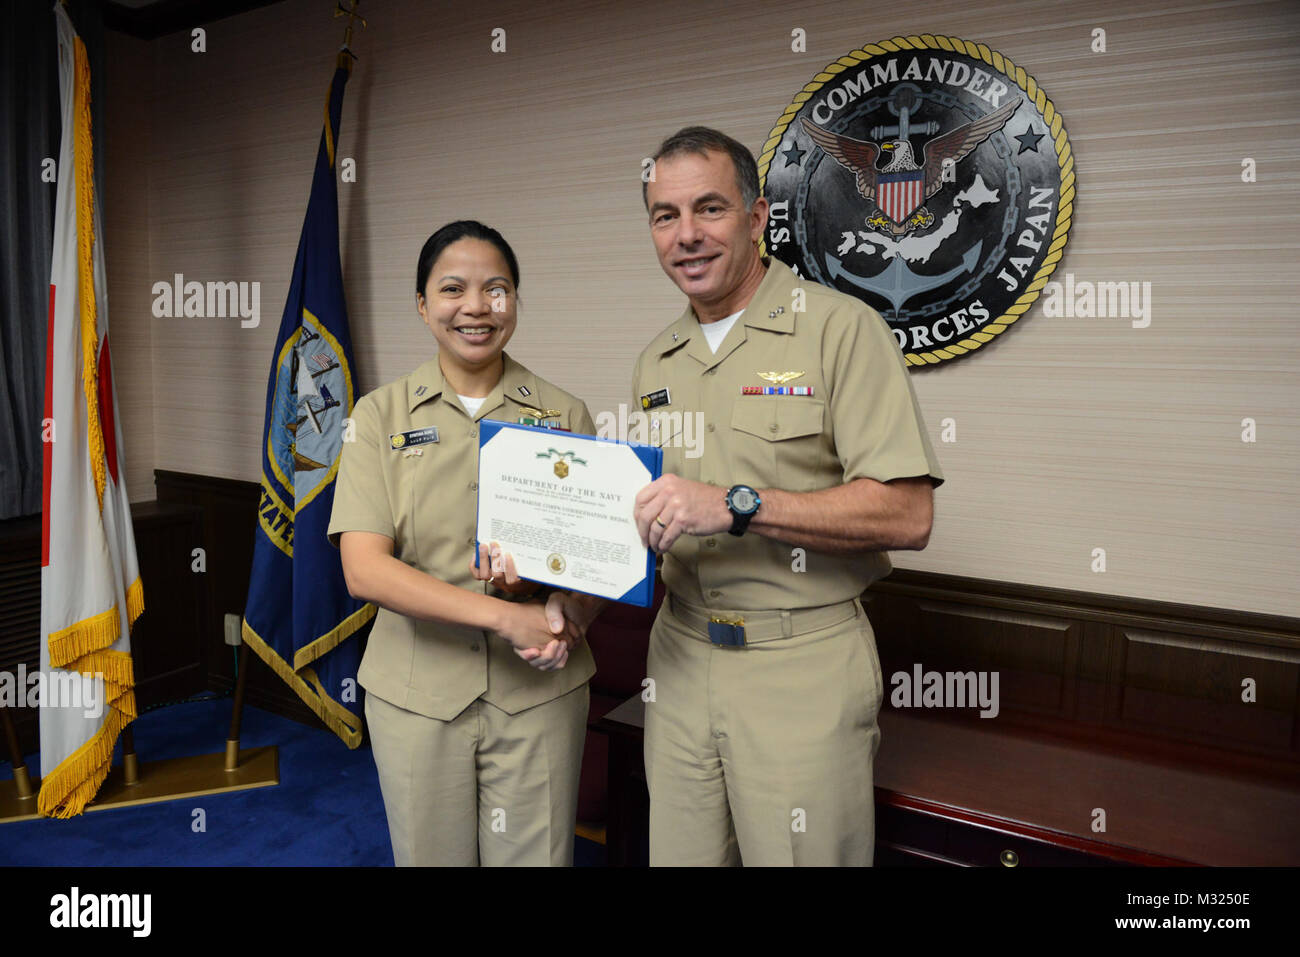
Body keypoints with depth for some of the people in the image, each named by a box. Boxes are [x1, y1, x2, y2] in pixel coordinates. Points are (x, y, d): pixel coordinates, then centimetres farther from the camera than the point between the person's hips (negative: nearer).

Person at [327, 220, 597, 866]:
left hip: (539, 689, 1)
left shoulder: (562, 414, 1)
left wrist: (551, 592, -22)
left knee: (536, 854, 12)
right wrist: (506, 616, -21)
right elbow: (364, 569, -12)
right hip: (416, 689, 0)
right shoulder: (381, 415, -1)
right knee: (429, 854, 16)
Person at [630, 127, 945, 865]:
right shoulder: (656, 362, 10)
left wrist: (736, 505, -25)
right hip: (682, 657, 6)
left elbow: (907, 515, -18)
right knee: (681, 852, 16)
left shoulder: (839, 327, -10)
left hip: (803, 667, -5)